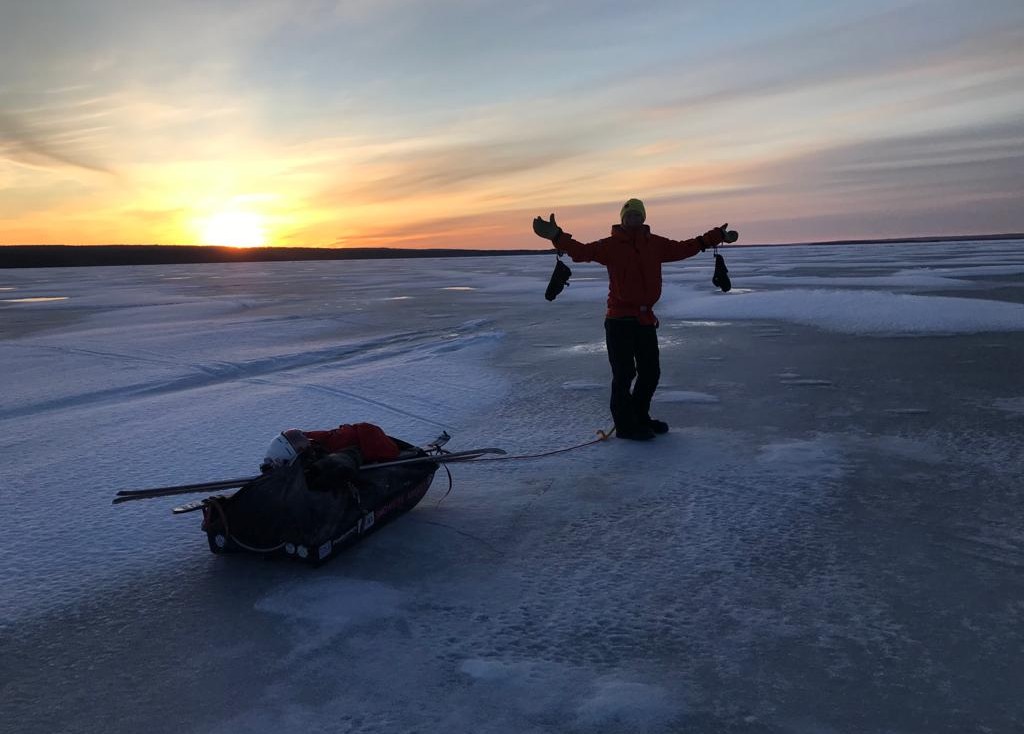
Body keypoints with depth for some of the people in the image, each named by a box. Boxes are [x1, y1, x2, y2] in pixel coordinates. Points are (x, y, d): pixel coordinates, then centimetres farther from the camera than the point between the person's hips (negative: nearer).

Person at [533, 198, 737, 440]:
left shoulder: (655, 244, 9)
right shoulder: (610, 245, -6)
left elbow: (684, 248, 21)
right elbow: (582, 251, -19)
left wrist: (717, 236, 23)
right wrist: (557, 237, -35)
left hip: (646, 318, 6)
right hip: (620, 319, -6)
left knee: (651, 372, 15)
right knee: (624, 373, -3)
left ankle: (639, 417, 34)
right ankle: (625, 425, 9)